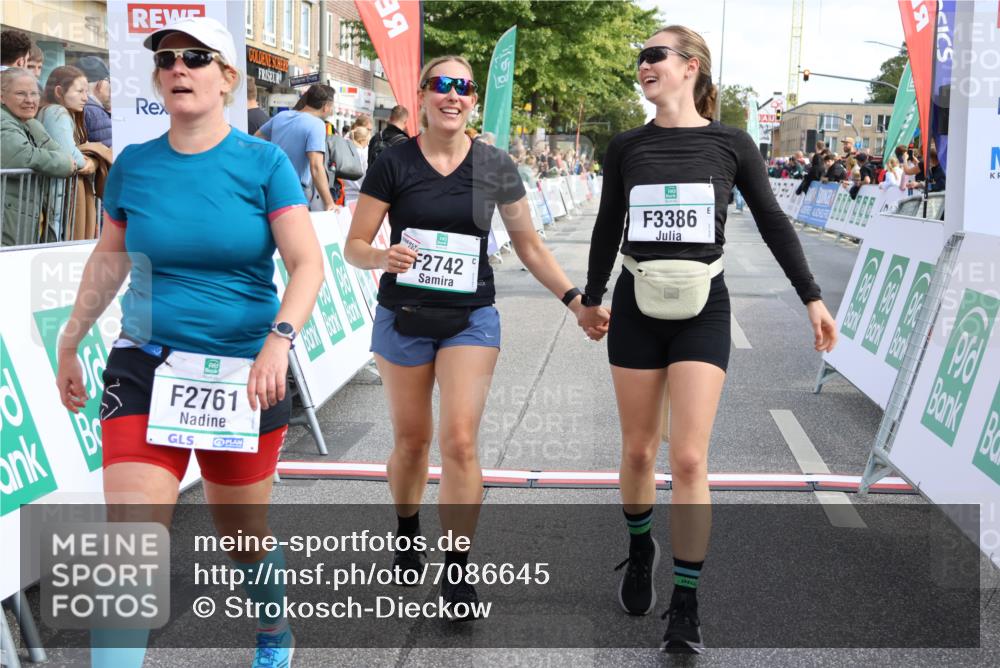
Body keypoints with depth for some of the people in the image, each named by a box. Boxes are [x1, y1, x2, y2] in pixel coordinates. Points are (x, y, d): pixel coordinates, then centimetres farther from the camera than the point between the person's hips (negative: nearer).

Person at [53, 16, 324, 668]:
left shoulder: (264, 162, -5)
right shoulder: (134, 164, 4)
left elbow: (307, 264, -12)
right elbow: (110, 257, 17)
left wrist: (280, 339, -28)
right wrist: (70, 344, 20)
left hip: (245, 372, -1)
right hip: (145, 368, 2)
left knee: (243, 534, 14)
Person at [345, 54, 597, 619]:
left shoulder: (495, 166, 0)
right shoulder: (394, 164, -4)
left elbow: (529, 245, 8)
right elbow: (355, 245, -2)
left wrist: (575, 297, -1)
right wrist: (384, 257, -25)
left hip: (470, 318, 0)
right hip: (404, 317, 0)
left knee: (460, 440, -12)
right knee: (411, 439, 12)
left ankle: (458, 570, 1)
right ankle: (408, 534, 39)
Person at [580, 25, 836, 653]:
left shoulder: (730, 143, -2)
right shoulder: (626, 147, 3)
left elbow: (773, 222, 5)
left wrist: (813, 298, 5)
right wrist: (592, 297, 23)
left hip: (703, 311, -2)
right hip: (637, 307, 2)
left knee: (689, 460, -8)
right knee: (639, 452, 9)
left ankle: (686, 609, 1)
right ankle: (641, 552, 37)